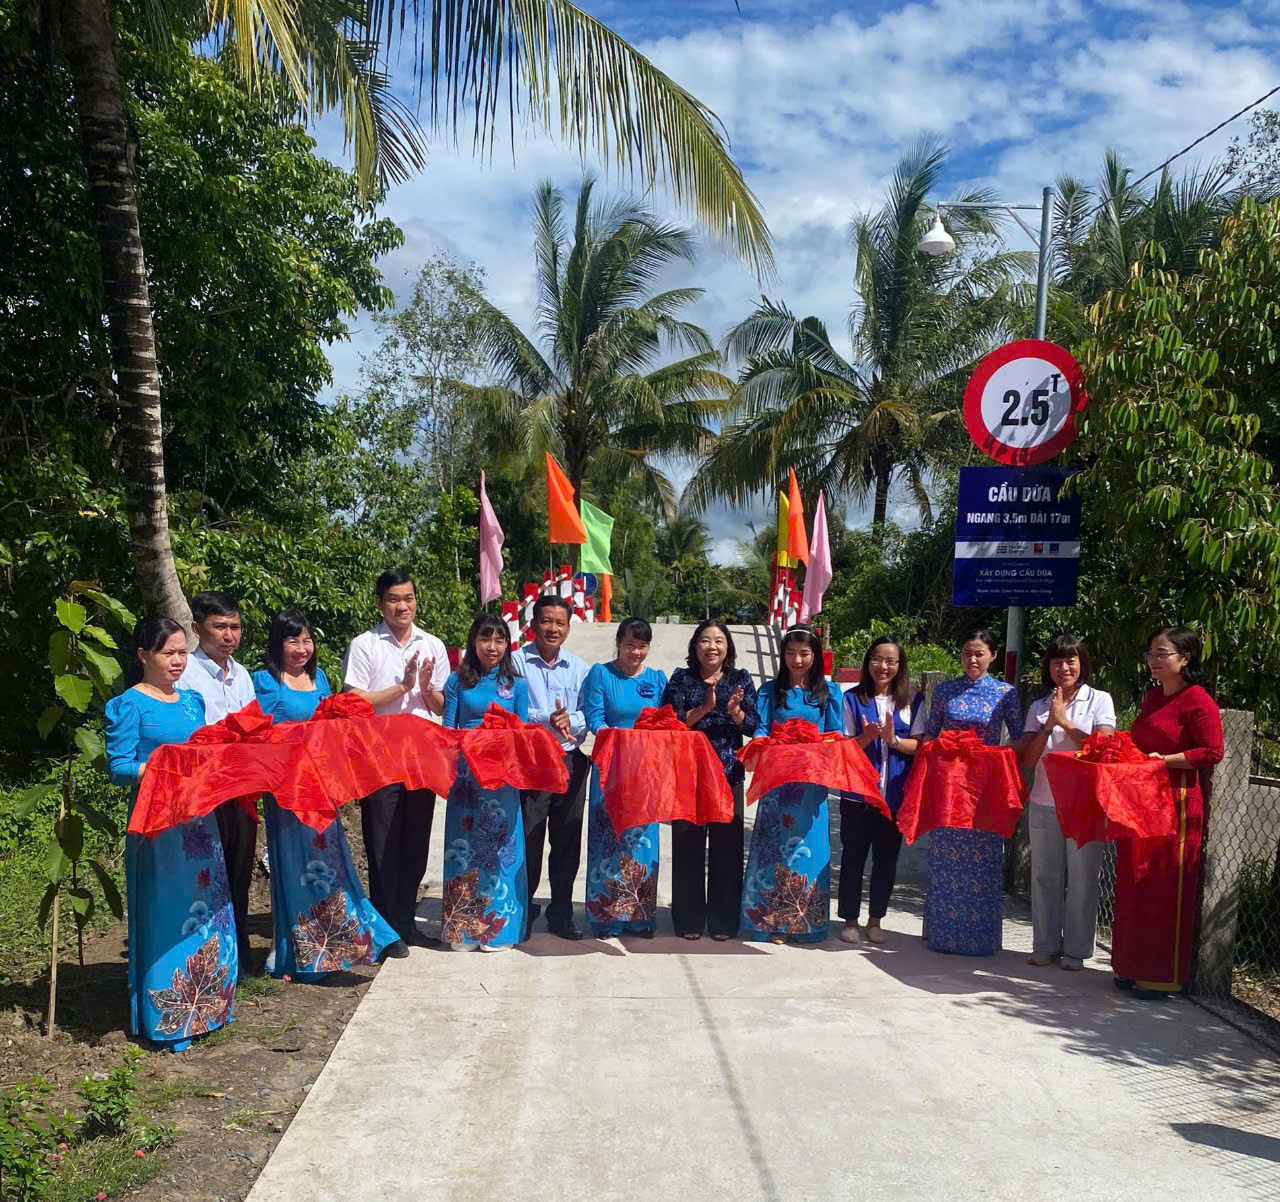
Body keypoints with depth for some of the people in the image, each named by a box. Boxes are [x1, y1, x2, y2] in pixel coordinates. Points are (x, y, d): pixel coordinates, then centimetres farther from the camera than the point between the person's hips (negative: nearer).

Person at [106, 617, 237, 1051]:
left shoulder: (192, 701, 14)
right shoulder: (129, 705, -5)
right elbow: (118, 766, -11)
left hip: (199, 818, 7)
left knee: (207, 908, 10)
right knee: (165, 913, -3)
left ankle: (204, 1004, 24)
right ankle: (167, 1019, 7)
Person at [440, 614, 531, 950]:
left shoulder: (516, 684, 7)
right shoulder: (458, 681, 7)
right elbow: (448, 727, 6)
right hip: (465, 774, 0)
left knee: (502, 845, 0)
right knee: (463, 845, 3)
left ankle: (499, 926, 9)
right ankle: (463, 928, 12)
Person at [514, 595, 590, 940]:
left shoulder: (578, 667, 9)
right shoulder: (518, 661, -2)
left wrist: (570, 720, -17)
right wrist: (547, 719, -26)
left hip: (570, 761, 3)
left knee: (567, 841, 9)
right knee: (528, 840, 2)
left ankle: (561, 914, 21)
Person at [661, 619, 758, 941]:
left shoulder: (741, 678, 6)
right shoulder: (682, 678, 3)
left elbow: (753, 725, 0)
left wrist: (734, 711, -20)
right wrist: (704, 707, -18)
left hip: (729, 774, 1)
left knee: (727, 846, 2)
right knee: (688, 845, 2)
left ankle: (723, 921, 14)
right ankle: (689, 920, 13)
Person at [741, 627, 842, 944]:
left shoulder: (829, 693, 10)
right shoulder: (771, 692, 10)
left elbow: (836, 737, 5)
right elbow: (760, 731, 2)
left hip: (812, 782, 0)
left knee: (809, 845, 0)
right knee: (774, 846, -1)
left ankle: (806, 921, 10)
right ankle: (772, 920, 6)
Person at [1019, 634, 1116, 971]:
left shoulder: (1099, 700, 0)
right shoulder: (1039, 708, 8)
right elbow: (1027, 759, 1)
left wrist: (1064, 721, -11)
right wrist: (1049, 724, -10)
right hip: (1044, 804, 3)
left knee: (1081, 879, 2)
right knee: (1045, 877, 8)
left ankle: (1076, 950, 14)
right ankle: (1045, 946, 20)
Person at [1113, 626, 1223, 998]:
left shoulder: (1197, 700, -9)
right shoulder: (1152, 698, 17)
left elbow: (1212, 752, -16)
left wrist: (1164, 760, -18)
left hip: (1176, 803, -8)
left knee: (1166, 892, -2)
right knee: (1133, 887, 11)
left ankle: (1163, 976, 8)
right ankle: (1133, 967, 21)